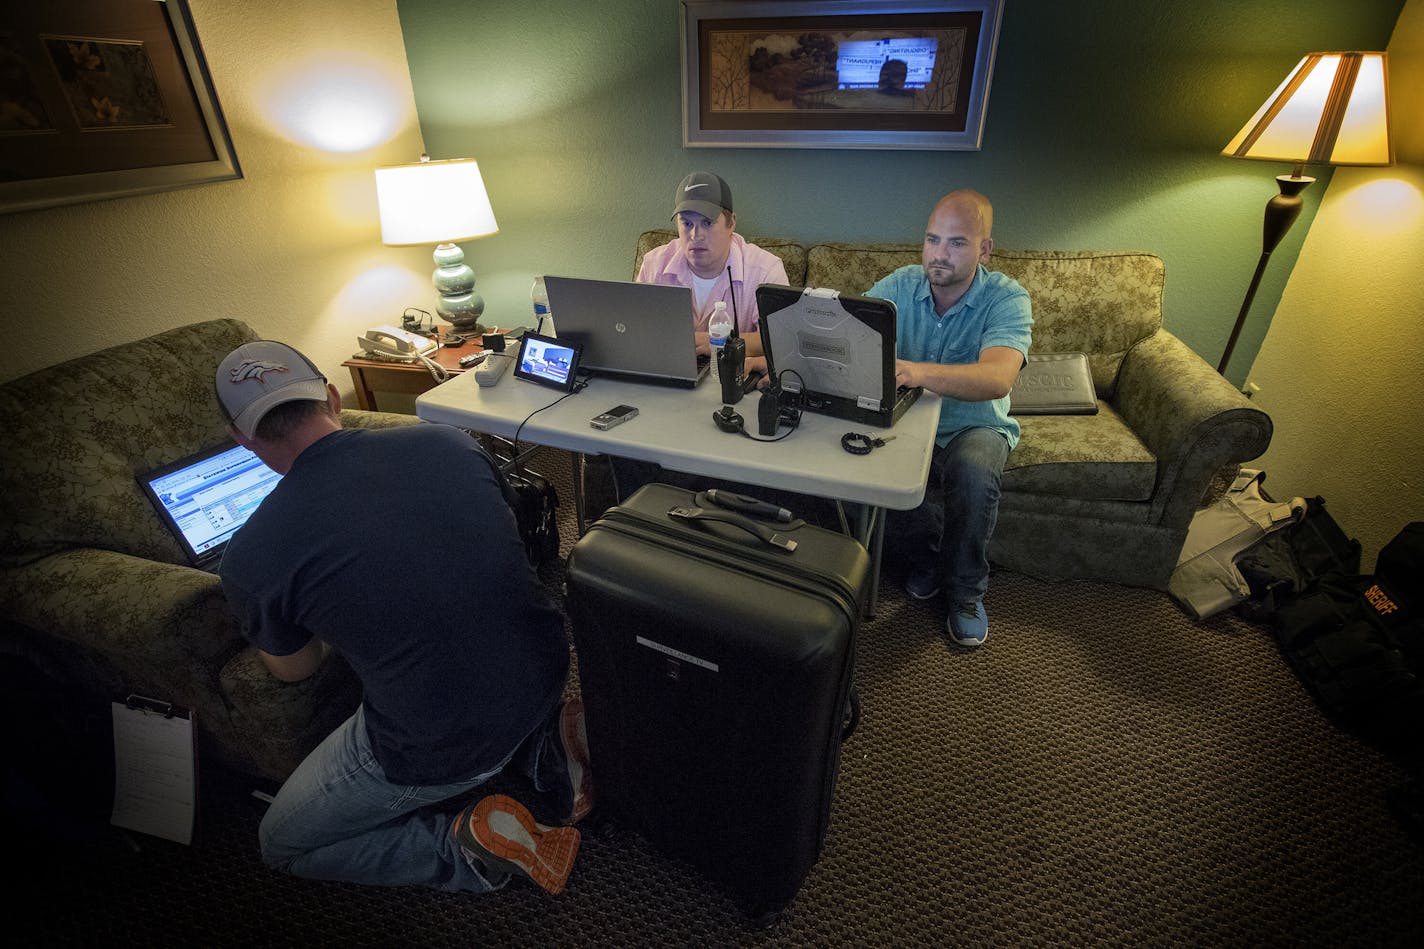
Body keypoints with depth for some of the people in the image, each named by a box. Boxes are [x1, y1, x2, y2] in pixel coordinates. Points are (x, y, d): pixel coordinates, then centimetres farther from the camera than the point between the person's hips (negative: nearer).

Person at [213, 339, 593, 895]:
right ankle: (541, 745, 14)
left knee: (283, 844, 25)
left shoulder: (250, 560, -14)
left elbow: (295, 669, 7)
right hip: (545, 675, 5)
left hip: (441, 753, -4)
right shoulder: (449, 442, -5)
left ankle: (471, 846, 3)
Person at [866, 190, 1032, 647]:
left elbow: (996, 379, -36)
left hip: (975, 426, -3)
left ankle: (967, 589, -7)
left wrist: (916, 372, -56)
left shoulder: (1007, 299, -15)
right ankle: (935, 541, 5)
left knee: (972, 471, -36)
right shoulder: (901, 285, -3)